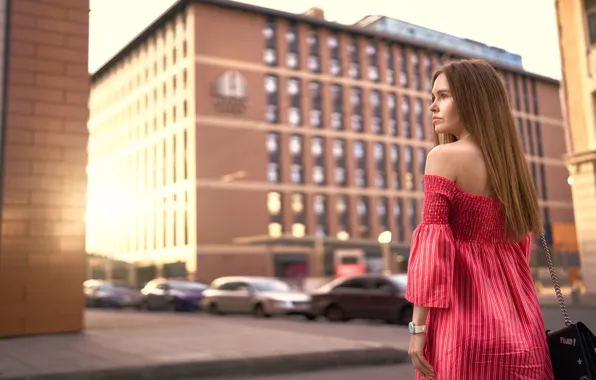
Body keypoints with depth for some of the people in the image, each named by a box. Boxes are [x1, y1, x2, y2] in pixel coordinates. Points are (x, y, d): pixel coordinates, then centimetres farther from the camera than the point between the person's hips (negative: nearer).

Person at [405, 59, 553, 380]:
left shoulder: (443, 157, -8)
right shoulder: (512, 161, 12)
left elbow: (433, 245, -15)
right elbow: (521, 247, 16)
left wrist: (418, 325, -12)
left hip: (463, 319, -6)